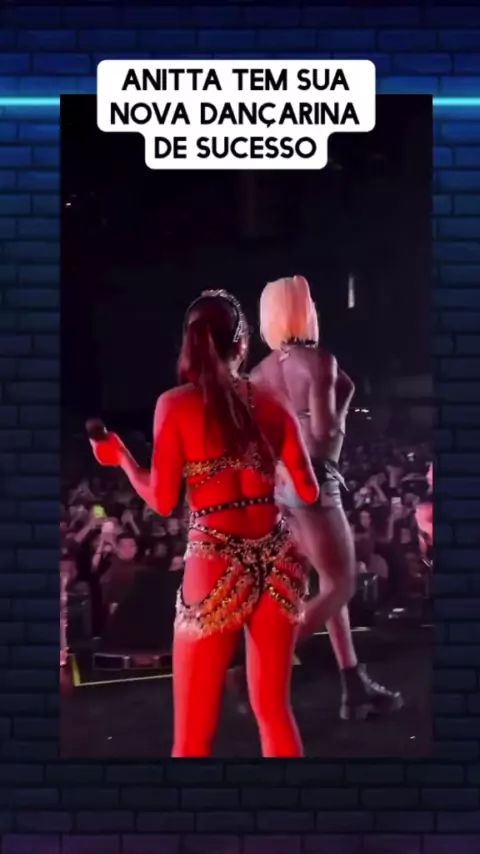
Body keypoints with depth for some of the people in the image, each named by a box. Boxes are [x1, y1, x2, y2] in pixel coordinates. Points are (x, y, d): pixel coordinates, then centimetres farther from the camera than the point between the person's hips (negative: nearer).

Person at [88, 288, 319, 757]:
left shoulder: (175, 404, -5)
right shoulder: (271, 404, 5)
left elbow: (162, 500, -6)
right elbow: (309, 491, 6)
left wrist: (119, 455, 10)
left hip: (216, 567, -3)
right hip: (276, 562, 4)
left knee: (193, 733, 8)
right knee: (274, 711, 18)